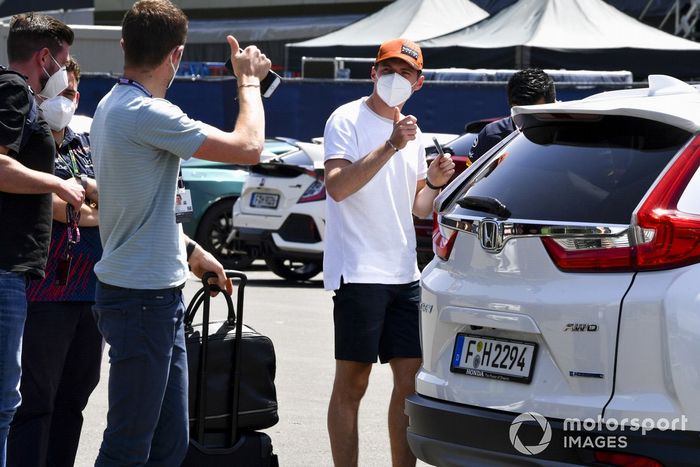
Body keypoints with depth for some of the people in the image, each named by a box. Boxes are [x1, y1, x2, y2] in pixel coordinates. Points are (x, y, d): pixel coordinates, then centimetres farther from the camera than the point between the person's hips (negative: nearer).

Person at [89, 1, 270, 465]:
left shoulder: (113, 105, 12)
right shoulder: (146, 114, -20)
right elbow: (248, 147, -21)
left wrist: (191, 250, 23)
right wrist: (249, 79, -7)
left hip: (160, 295, 10)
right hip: (142, 299, -10)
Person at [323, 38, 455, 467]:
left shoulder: (412, 132, 17)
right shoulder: (348, 120, -4)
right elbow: (337, 187, -20)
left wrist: (435, 183, 1)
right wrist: (390, 147, -24)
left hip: (404, 274, 7)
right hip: (359, 271, -7)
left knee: (411, 380, 6)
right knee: (352, 382, -3)